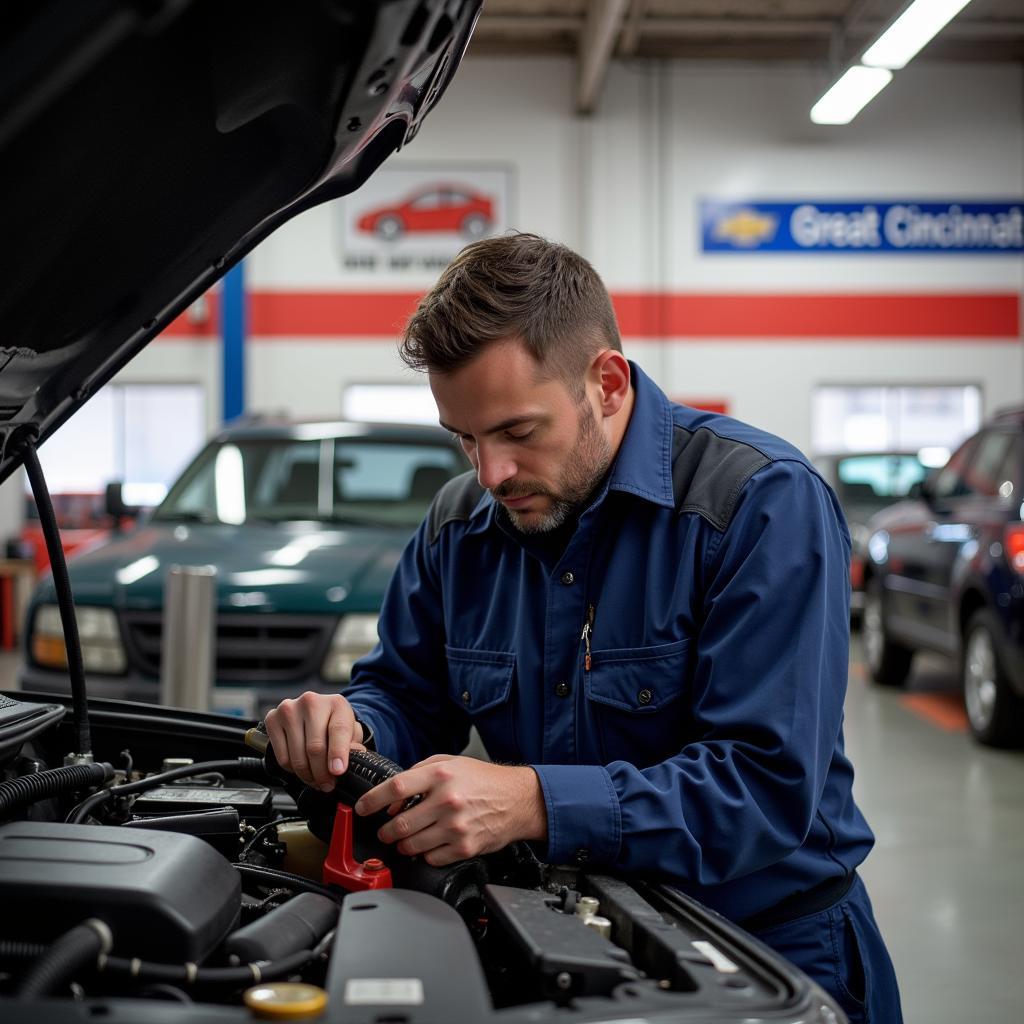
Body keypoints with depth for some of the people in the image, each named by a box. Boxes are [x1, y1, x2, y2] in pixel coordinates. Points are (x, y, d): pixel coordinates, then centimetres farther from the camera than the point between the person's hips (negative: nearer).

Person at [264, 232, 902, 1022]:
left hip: (768, 949, -5)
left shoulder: (766, 504, -15)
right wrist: (348, 729, -9)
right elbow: (406, 694, 17)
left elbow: (766, 784, -22)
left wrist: (534, 804, -31)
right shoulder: (460, 523, 6)